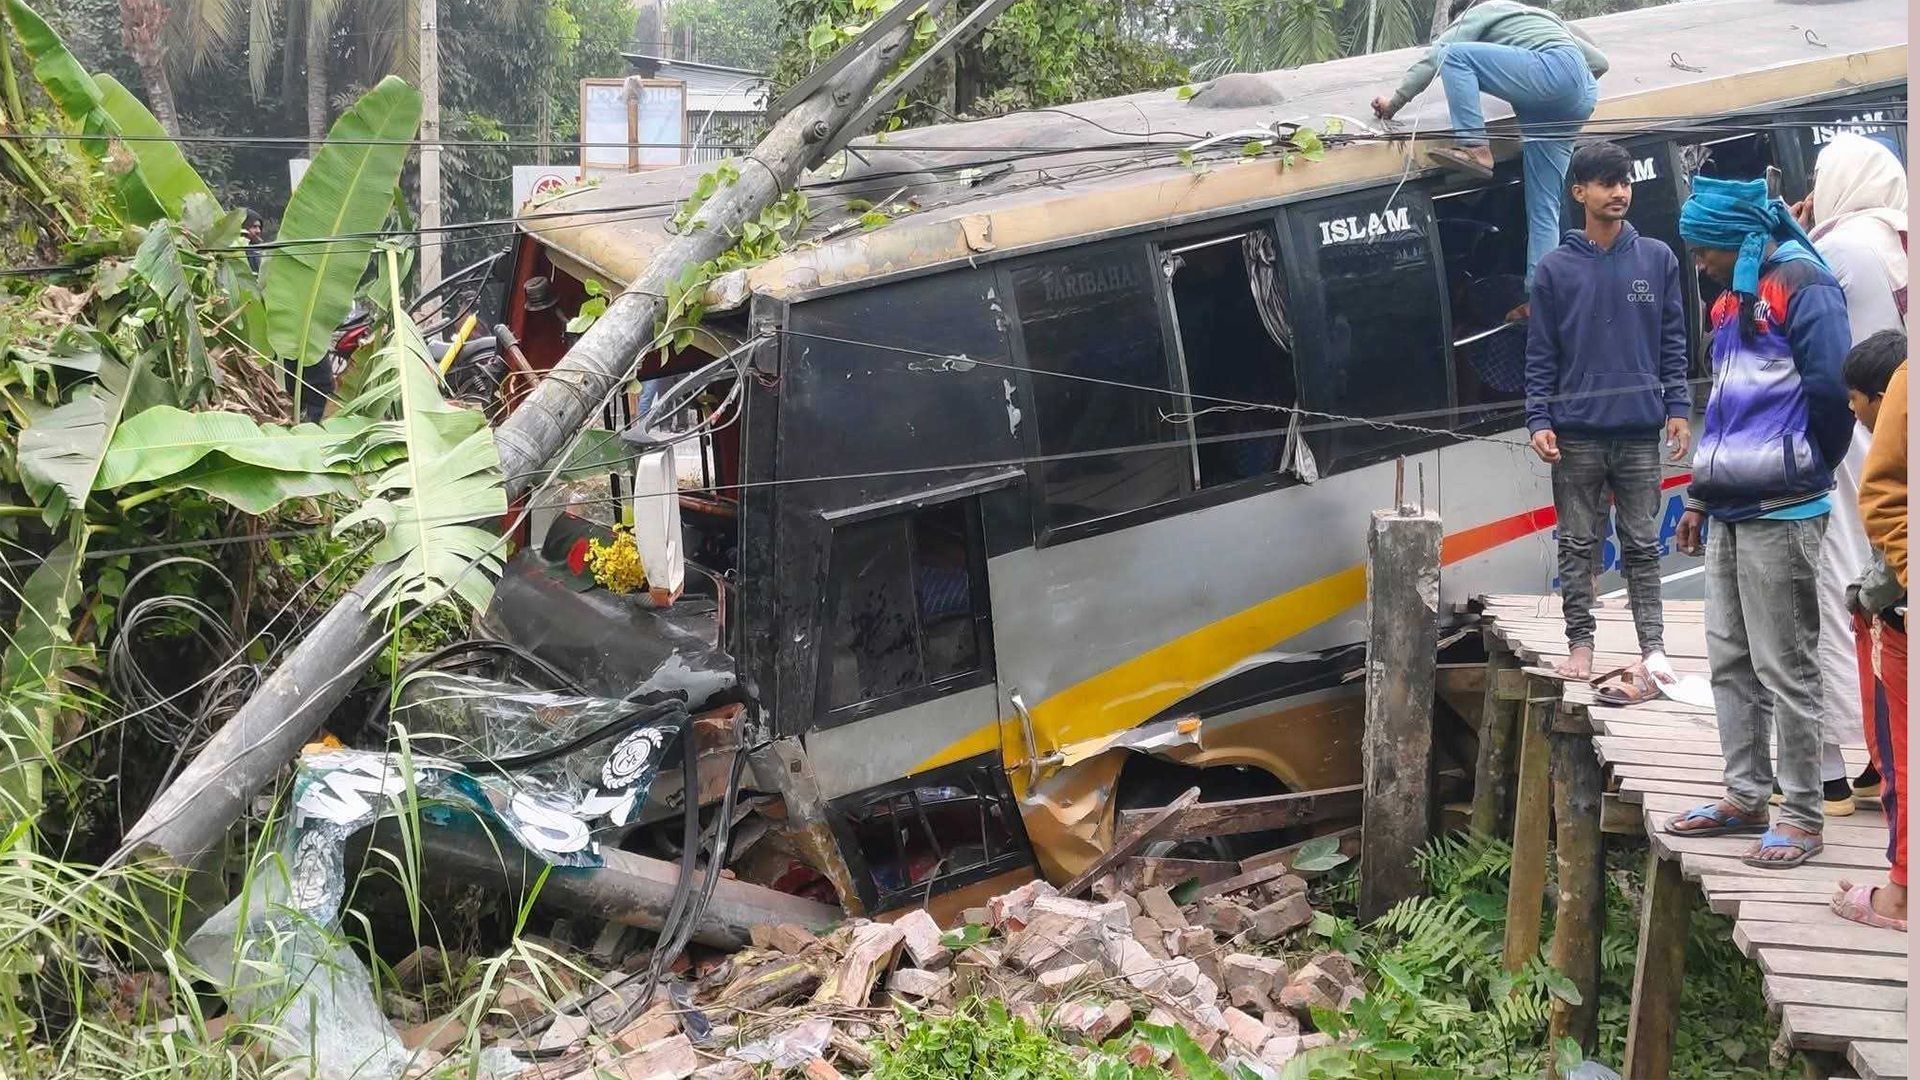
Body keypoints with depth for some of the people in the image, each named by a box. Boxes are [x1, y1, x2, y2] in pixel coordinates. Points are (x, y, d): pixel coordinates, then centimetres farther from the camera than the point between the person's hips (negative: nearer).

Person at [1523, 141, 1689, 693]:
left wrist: (1678, 408, 1)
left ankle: (1653, 648, 4)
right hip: (1576, 430, 0)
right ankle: (1580, 642, 13)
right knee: (1577, 544, 6)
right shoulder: (1556, 268, 2)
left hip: (1640, 428, 0)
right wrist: (1538, 420, -4)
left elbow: (1672, 340, 8)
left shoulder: (1658, 259, 5)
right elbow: (1540, 353, 3)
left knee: (1642, 544, 3)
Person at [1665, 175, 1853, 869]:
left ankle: (1802, 816, 4)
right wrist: (1699, 497, 21)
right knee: (1730, 661, 13)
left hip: (1780, 513, -9)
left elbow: (1830, 390, -17)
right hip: (1730, 513, 9)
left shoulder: (1801, 285, -11)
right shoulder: (1732, 299, 18)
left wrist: (1810, 471, -4)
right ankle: (1746, 797, 24)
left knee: (1784, 669, -4)